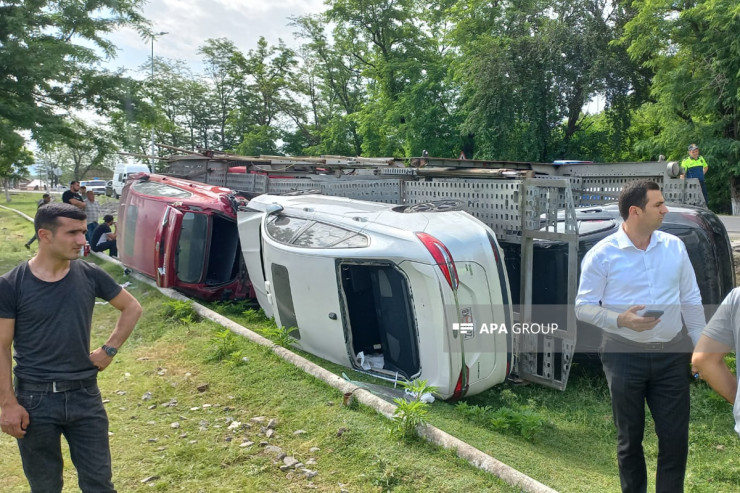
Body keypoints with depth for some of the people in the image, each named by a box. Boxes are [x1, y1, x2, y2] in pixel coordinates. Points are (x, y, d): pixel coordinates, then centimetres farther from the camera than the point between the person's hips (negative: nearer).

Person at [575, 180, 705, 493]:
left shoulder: (674, 247, 3)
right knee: (630, 438, 13)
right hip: (625, 357, -2)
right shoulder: (602, 254, -9)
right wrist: (620, 320, -21)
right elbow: (583, 307, -6)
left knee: (675, 438, 6)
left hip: (671, 355, 3)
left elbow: (691, 301, 9)